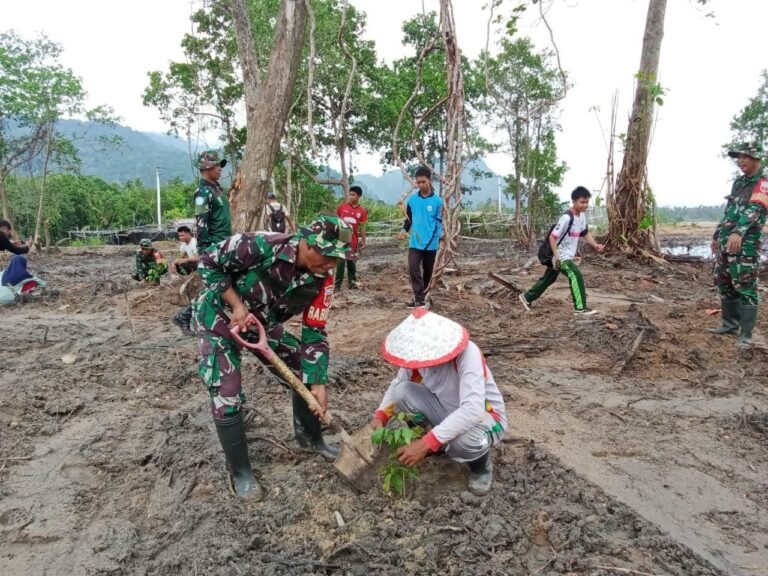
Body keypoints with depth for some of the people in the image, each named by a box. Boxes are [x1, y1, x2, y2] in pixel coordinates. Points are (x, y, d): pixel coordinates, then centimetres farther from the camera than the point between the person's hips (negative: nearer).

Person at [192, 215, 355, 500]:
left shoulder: (321, 279, -18)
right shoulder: (259, 246, -35)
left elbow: (314, 333, -12)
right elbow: (208, 263, -21)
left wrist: (318, 383, -17)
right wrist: (237, 304, -27)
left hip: (263, 322, 6)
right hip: (219, 319, -5)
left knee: (306, 369, 4)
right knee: (226, 397, -9)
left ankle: (310, 436, 27)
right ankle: (240, 472, 11)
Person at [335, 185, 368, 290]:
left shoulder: (362, 211, 0)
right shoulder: (342, 207, 0)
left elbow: (362, 228, 4)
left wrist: (363, 242, 3)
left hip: (353, 241, 1)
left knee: (352, 263, 8)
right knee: (340, 262, -1)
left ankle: (352, 282, 18)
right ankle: (337, 284, 3)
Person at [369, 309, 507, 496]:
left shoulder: (467, 354, -33)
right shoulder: (419, 353, -17)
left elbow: (472, 410, -43)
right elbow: (396, 385, -3)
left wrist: (426, 443, -46)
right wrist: (380, 416, -22)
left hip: (484, 417, -5)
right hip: (447, 413, 5)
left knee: (464, 440, -40)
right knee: (403, 391, -20)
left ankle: (481, 466, -1)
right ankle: (435, 443, 6)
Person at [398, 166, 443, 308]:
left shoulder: (437, 201, -3)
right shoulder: (412, 200, 5)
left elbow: (439, 222, -1)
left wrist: (438, 239, -14)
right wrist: (404, 230, -4)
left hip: (431, 244, -1)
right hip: (415, 242, 1)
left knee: (428, 270, 10)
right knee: (413, 268, -14)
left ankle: (423, 296, 26)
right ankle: (419, 298, -13)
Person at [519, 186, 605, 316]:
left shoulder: (582, 215, 3)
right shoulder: (567, 218, -25)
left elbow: (585, 233, 17)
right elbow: (552, 237, -24)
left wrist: (596, 245, 2)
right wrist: (556, 256, -28)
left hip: (568, 256, 10)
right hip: (560, 256, -10)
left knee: (549, 279, 19)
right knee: (576, 276, -19)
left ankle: (527, 298, 33)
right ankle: (580, 308, -14)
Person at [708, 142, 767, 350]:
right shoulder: (738, 182, 17)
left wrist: (738, 233, -38)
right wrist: (717, 235, 25)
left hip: (745, 244, -8)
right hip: (726, 242, 8)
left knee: (745, 288, -8)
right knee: (724, 284, 14)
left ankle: (745, 335, -5)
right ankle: (730, 324, 26)